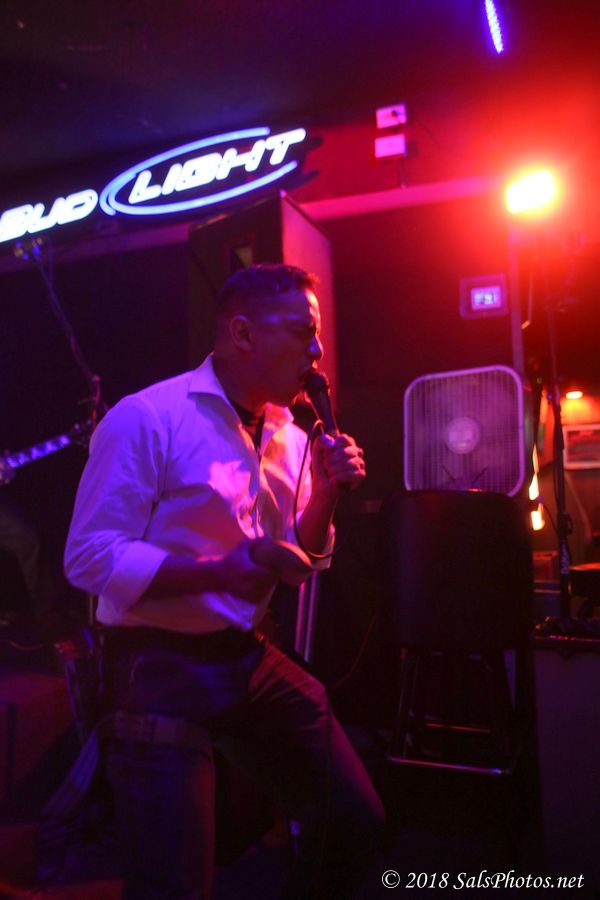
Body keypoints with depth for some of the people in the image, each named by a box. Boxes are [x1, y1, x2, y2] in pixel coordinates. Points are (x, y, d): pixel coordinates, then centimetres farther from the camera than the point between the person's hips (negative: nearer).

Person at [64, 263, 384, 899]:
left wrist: (328, 491, -5)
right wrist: (221, 571, -27)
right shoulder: (146, 419, -15)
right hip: (161, 667, -6)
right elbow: (89, 557, -18)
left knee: (356, 823, 12)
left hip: (250, 657, 7)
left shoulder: (291, 436, 8)